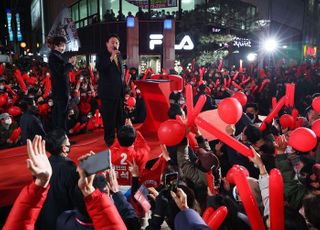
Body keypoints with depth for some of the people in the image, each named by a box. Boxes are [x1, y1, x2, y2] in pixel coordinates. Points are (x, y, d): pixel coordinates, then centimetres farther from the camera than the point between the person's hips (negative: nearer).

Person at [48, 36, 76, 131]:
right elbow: (61, 71, -21)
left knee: (58, 111, 15)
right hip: (60, 89, -10)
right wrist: (70, 63, -11)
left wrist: (70, 64, 4)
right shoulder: (53, 56, -12)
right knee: (62, 112, -8)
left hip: (61, 88, 10)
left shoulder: (57, 55, 16)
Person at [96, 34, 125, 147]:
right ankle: (110, 140, 13)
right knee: (109, 117, 0)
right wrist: (111, 58, -28)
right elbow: (99, 69, -24)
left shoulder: (119, 56, 12)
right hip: (108, 92, -6)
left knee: (121, 116, 13)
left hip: (120, 91, 6)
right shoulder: (102, 56, -5)